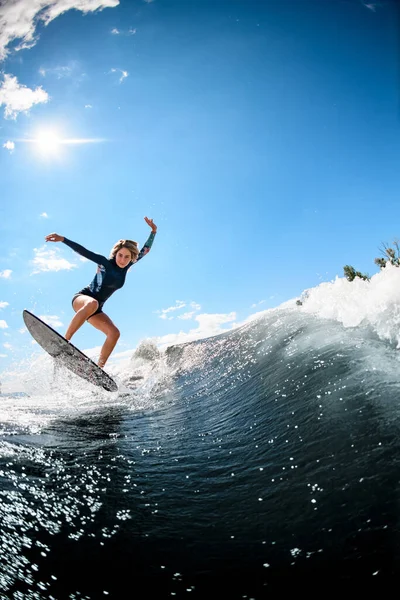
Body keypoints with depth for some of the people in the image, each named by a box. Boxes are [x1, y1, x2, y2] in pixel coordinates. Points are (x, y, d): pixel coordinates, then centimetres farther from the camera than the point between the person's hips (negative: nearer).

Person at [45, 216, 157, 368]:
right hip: (81, 299, -6)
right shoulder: (105, 263, -12)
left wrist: (153, 231, 1)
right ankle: (63, 342, -43)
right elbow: (83, 251, -19)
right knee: (92, 303, -42)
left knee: (114, 333, -15)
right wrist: (62, 239, -28)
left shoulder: (125, 267, 2)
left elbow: (145, 250, 7)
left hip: (96, 309, 6)